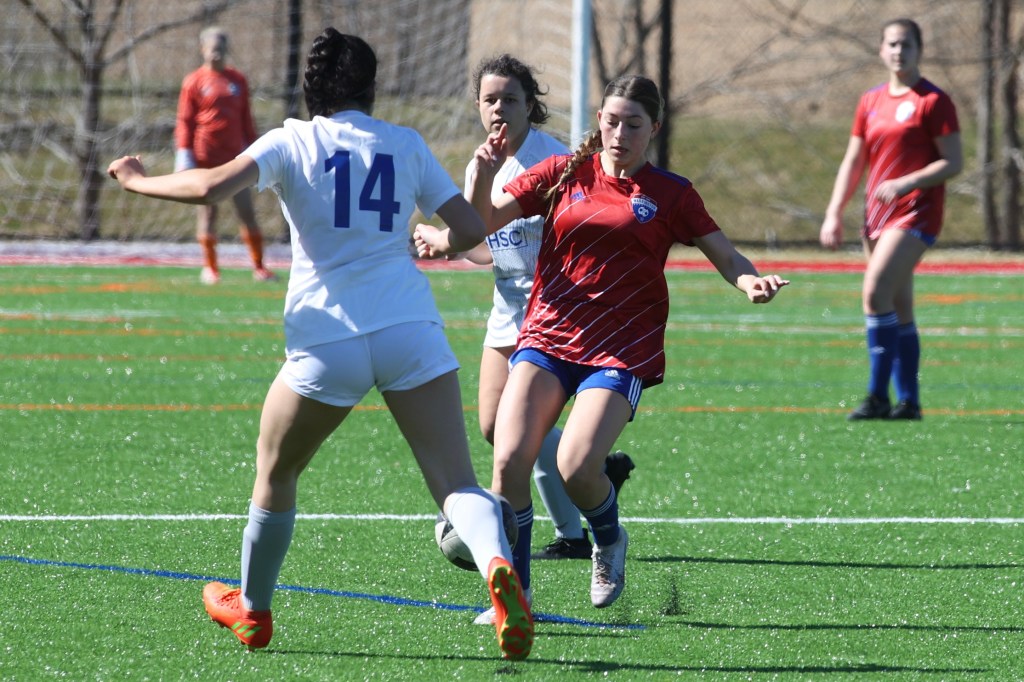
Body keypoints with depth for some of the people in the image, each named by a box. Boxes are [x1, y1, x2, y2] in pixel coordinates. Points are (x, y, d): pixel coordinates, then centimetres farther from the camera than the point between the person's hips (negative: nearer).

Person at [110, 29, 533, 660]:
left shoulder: (291, 142, 4)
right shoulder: (406, 145, 12)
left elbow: (210, 186, -11)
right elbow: (472, 230, 11)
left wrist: (139, 181, 6)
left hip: (326, 340, -1)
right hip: (412, 332, 1)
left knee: (275, 472, 23)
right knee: (457, 482, -7)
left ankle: (251, 609, 37)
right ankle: (497, 565, -38)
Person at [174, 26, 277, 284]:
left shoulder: (238, 80, 11)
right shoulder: (194, 82, 1)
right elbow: (184, 121, 0)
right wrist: (183, 153, -9)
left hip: (234, 156, 3)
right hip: (205, 158, -3)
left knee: (247, 211, 1)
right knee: (207, 211, 0)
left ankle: (258, 266, 6)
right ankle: (209, 268, 8)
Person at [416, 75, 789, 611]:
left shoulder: (670, 194, 7)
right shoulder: (564, 174, 9)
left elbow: (725, 256, 6)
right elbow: (485, 221, 5)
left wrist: (751, 282, -16)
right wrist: (484, 174, -15)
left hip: (621, 351, -2)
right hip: (546, 338, 2)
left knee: (576, 466, -21)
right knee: (509, 460, -17)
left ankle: (609, 541, 14)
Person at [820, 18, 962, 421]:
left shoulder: (934, 101, -5)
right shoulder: (871, 102, 15)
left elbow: (953, 162, -9)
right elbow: (853, 162, 18)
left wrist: (907, 182, -20)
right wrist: (833, 214, 9)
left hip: (915, 213, -7)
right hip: (877, 216, 7)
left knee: (875, 292, -20)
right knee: (899, 309, 8)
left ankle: (878, 396, -19)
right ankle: (908, 401, 13)